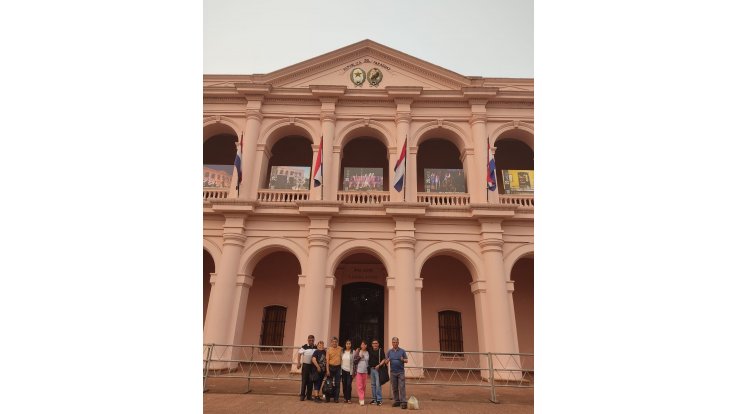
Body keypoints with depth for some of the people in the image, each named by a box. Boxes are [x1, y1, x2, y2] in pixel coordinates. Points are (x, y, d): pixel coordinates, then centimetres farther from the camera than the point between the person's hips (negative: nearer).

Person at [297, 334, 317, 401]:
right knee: (304, 380, 1)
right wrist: (299, 363, -18)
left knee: (311, 381, 9)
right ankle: (302, 395, 9)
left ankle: (309, 395, 19)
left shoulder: (316, 348, 5)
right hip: (305, 365, -4)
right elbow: (300, 354, -10)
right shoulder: (304, 347, -7)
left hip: (313, 365, 4)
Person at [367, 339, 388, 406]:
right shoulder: (370, 351, 8)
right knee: (373, 384, 11)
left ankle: (379, 399, 0)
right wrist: (368, 365, 4)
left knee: (378, 384, -8)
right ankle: (374, 399, 21)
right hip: (371, 369, 5)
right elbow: (368, 359, 19)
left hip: (378, 369, -5)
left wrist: (379, 365, -19)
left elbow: (384, 359, -8)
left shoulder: (380, 351, -5)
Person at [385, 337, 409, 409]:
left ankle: (403, 402, -5)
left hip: (400, 372, -2)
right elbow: (386, 361, 8)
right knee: (394, 388, 7)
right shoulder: (389, 351, 7)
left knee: (402, 387, -7)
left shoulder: (402, 351, 2)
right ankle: (396, 401, 18)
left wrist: (403, 360, -17)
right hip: (393, 372, 2)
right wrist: (387, 360, -16)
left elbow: (407, 360, 4)